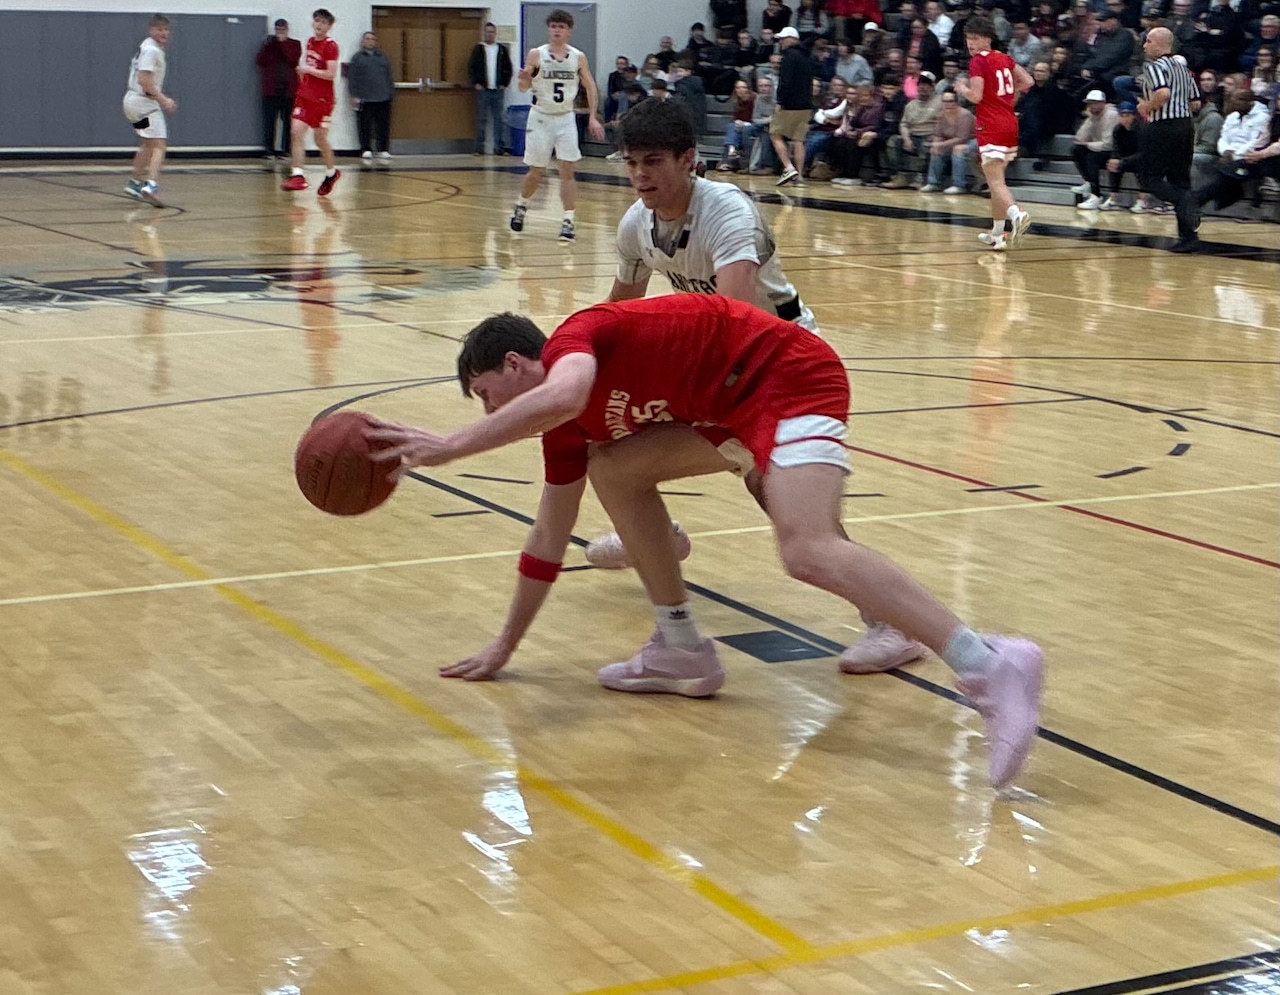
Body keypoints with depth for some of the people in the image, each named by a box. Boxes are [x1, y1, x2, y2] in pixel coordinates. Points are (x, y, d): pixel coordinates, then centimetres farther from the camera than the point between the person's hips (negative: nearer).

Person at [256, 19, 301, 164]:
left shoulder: (294, 44, 9)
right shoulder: (268, 44, 12)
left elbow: (293, 60, -8)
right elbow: (260, 61, 1)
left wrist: (282, 43, -9)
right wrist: (267, 45, -9)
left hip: (289, 89, -1)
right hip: (271, 88, 1)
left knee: (288, 120, -1)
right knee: (269, 120, -1)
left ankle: (286, 148, 3)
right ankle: (268, 149, 2)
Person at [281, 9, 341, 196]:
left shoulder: (330, 46, -11)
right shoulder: (310, 41, 11)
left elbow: (331, 74, -20)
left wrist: (308, 69, -16)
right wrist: (302, 71, 13)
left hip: (322, 99, -6)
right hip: (305, 95, 6)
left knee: (320, 138, 4)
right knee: (296, 131, -9)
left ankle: (331, 173, 28)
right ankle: (298, 175, -14)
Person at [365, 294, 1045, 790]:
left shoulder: (573, 337, -9)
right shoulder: (568, 428, 17)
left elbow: (561, 395, -36)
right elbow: (548, 540, 24)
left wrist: (448, 446, -33)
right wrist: (503, 648, 28)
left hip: (788, 376, -10)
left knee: (808, 552, -28)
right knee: (612, 469, 9)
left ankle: (989, 667, -38)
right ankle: (683, 652, 9)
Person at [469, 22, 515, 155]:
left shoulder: (502, 50, 8)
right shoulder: (478, 49, 4)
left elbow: (509, 69, 10)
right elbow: (471, 67, 3)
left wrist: (505, 83, 0)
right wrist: (476, 83, -6)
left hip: (498, 90, 2)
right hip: (483, 89, -1)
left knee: (498, 119, 3)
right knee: (481, 119, 0)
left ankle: (499, 148, 6)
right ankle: (479, 148, 3)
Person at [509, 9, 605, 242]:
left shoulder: (578, 57, -1)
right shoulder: (536, 55, -6)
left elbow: (590, 87, 6)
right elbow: (523, 88, -4)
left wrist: (593, 117, -1)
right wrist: (524, 80, -28)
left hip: (565, 118, 1)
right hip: (541, 117, -1)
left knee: (567, 170, -6)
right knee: (536, 171, 5)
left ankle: (568, 221, -4)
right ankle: (521, 205, 32)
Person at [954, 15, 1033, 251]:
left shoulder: (978, 61, -8)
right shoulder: (1004, 58, 13)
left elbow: (975, 96, -16)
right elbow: (1027, 82, 15)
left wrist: (961, 88, 2)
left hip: (990, 127, -8)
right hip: (1010, 124, 8)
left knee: (995, 181, -12)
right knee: (997, 178, 17)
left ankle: (1016, 214, -37)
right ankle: (998, 232, 22)